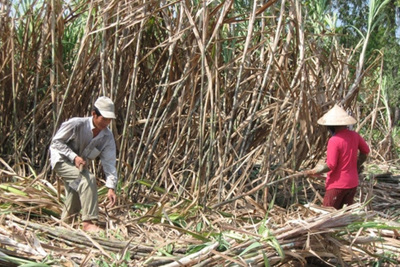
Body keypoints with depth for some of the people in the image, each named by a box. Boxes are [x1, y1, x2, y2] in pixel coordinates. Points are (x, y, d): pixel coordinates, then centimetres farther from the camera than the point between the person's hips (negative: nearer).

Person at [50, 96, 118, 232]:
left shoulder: (107, 136, -12)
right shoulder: (76, 124, -26)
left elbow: (109, 163, -13)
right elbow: (56, 141, -18)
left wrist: (111, 187, -23)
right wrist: (74, 157, -30)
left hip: (79, 165, 6)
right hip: (61, 160, -6)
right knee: (88, 179, -30)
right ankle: (88, 222, -27)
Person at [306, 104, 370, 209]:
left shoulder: (334, 141, -21)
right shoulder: (354, 136, 0)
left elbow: (330, 165, -21)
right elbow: (365, 151, 17)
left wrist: (314, 172, -9)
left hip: (337, 185, -7)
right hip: (352, 184, 7)